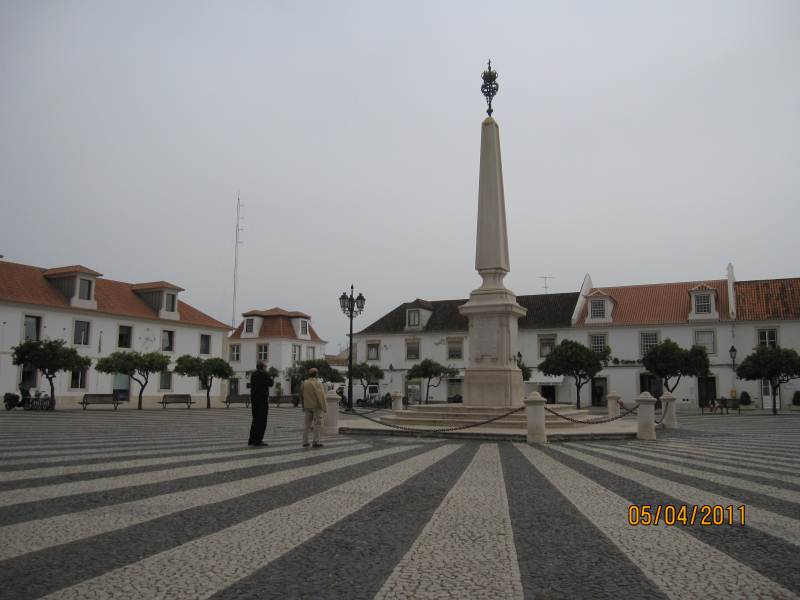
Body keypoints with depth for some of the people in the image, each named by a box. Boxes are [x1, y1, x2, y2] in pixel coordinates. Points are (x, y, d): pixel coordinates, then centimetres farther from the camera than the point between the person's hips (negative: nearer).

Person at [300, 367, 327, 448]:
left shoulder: (304, 383, 8)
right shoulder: (317, 383, -12)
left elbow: (301, 396, 13)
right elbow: (321, 395, -17)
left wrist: (303, 406, 21)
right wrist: (324, 406, -14)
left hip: (307, 406, 6)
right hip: (316, 406, -6)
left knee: (307, 424, 9)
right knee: (317, 424, -2)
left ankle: (305, 442, 8)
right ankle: (316, 442, -4)